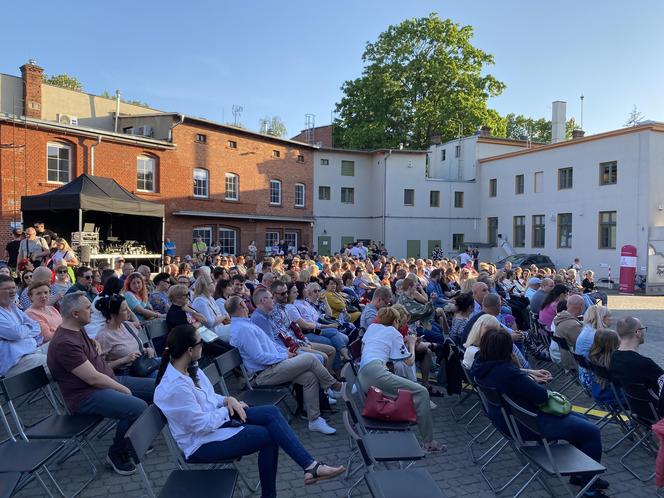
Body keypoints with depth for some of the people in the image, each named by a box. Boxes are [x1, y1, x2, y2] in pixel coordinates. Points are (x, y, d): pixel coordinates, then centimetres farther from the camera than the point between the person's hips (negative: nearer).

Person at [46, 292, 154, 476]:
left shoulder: (77, 330, 7)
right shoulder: (64, 343, -24)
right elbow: (93, 379, -23)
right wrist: (123, 389, -13)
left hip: (108, 381, 10)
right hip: (87, 396, -10)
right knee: (138, 407, -30)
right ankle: (117, 454, -6)